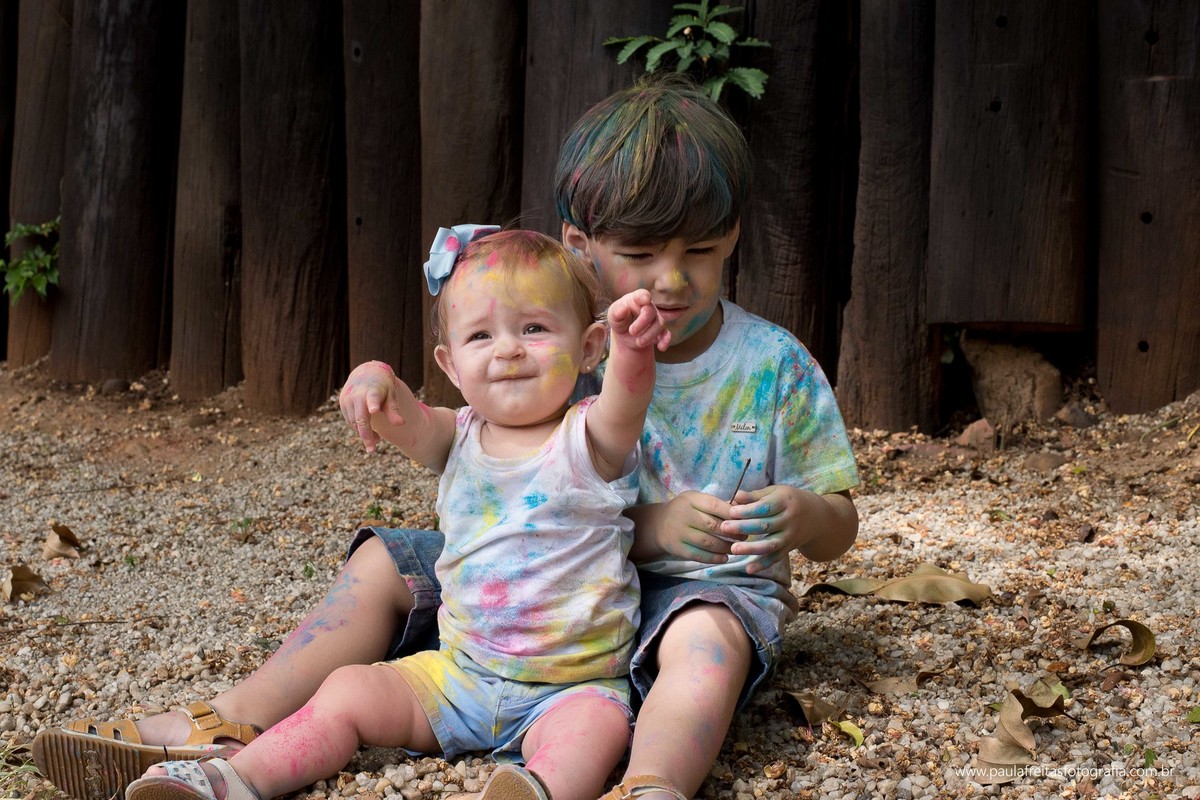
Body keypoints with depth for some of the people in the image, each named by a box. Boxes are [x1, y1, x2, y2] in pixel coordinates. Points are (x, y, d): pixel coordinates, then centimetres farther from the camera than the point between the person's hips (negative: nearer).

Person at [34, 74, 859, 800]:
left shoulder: (774, 364, -5)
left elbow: (839, 526, 0)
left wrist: (803, 517, -26)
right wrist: (646, 526, -21)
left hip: (703, 585, -3)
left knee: (711, 633, -39)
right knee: (387, 562, -6)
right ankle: (232, 722, -11)